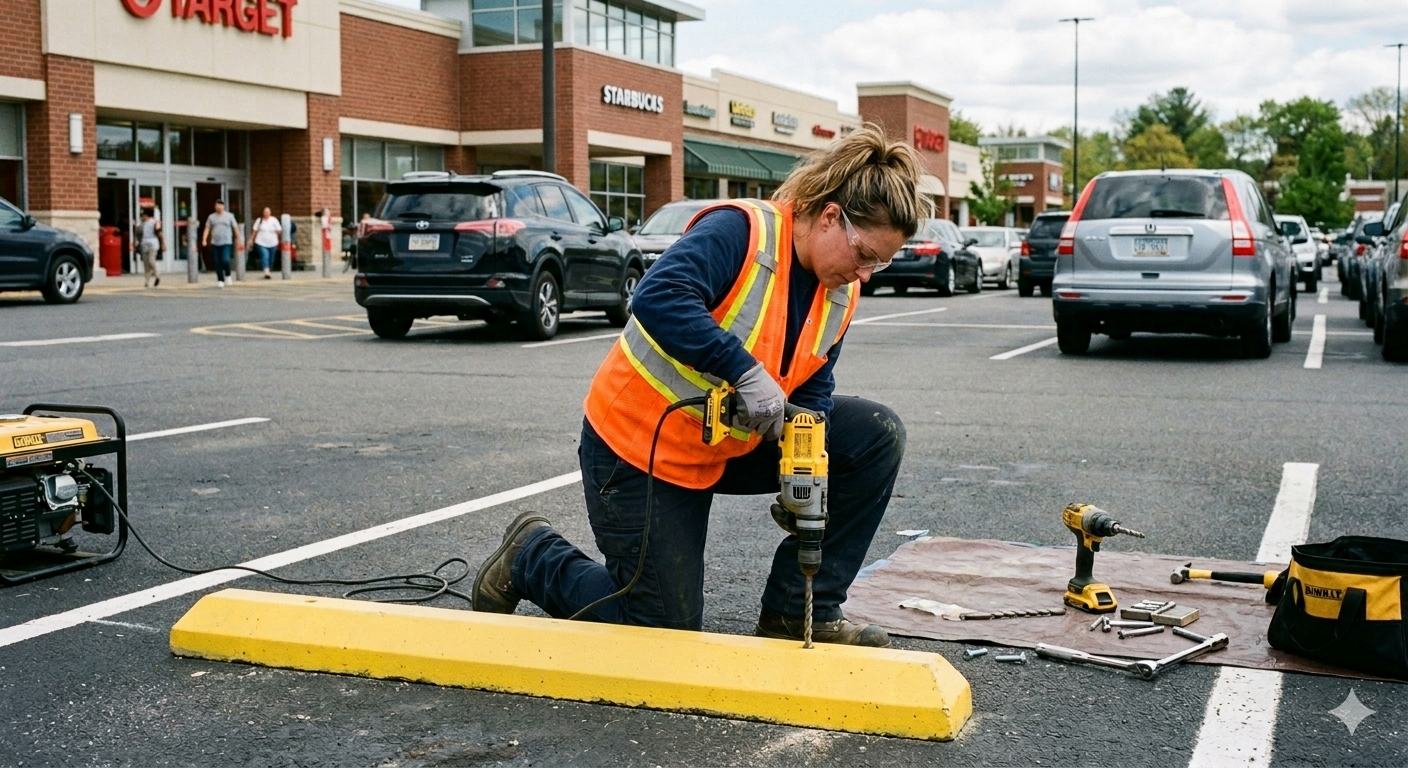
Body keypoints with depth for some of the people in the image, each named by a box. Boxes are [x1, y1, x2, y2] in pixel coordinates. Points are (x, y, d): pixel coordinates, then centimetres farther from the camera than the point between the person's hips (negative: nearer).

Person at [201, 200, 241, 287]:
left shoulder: (229, 216, 5)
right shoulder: (211, 217, 9)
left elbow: (235, 228, 5)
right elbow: (207, 229, 7)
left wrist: (239, 240, 2)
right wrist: (204, 240, -6)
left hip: (226, 243, -3)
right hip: (215, 244, 3)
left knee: (225, 260, -18)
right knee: (217, 263, 2)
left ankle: (227, 275, 6)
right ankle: (220, 280, 12)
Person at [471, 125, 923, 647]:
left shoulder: (840, 293, 0)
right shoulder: (739, 232, -23)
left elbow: (812, 389, 1)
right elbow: (659, 298, -37)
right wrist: (744, 369, -43)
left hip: (728, 449, 8)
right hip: (638, 447, -7)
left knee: (877, 435, -5)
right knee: (665, 636, -3)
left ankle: (799, 615, 1)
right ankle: (533, 557, 22)